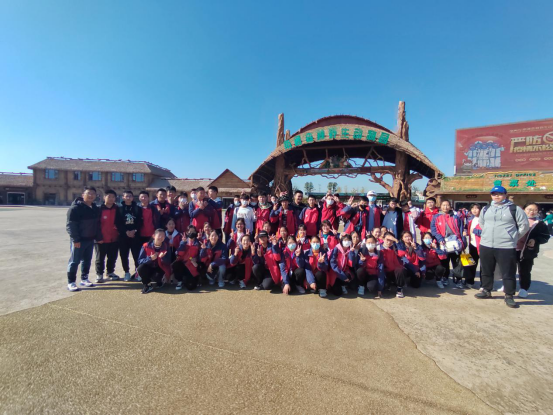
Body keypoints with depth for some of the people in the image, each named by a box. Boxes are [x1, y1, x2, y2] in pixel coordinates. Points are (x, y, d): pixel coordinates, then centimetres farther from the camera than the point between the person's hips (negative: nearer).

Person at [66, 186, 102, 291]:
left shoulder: (95, 209, 11)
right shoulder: (75, 207, -12)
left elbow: (97, 225, 17)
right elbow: (71, 225, -16)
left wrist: (99, 237, 13)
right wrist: (75, 239, -20)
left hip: (90, 239, 7)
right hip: (79, 240, -7)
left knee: (87, 260, 14)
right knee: (75, 261, -1)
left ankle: (84, 279, 26)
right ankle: (71, 282, 8)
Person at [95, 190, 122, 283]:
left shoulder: (117, 209, 4)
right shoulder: (99, 209, -6)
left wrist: (119, 232, 1)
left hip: (114, 238, 4)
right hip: (101, 239, -3)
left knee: (113, 257, 13)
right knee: (100, 258, 7)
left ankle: (110, 272, 27)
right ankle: (99, 274, 17)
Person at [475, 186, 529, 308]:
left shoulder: (514, 209, -3)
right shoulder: (486, 209, 10)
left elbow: (524, 225, 2)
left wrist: (513, 237, 6)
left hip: (506, 247, -4)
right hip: (486, 246, 4)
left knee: (508, 273, 3)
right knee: (486, 271, 14)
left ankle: (509, 296, 17)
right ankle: (486, 291, 29)